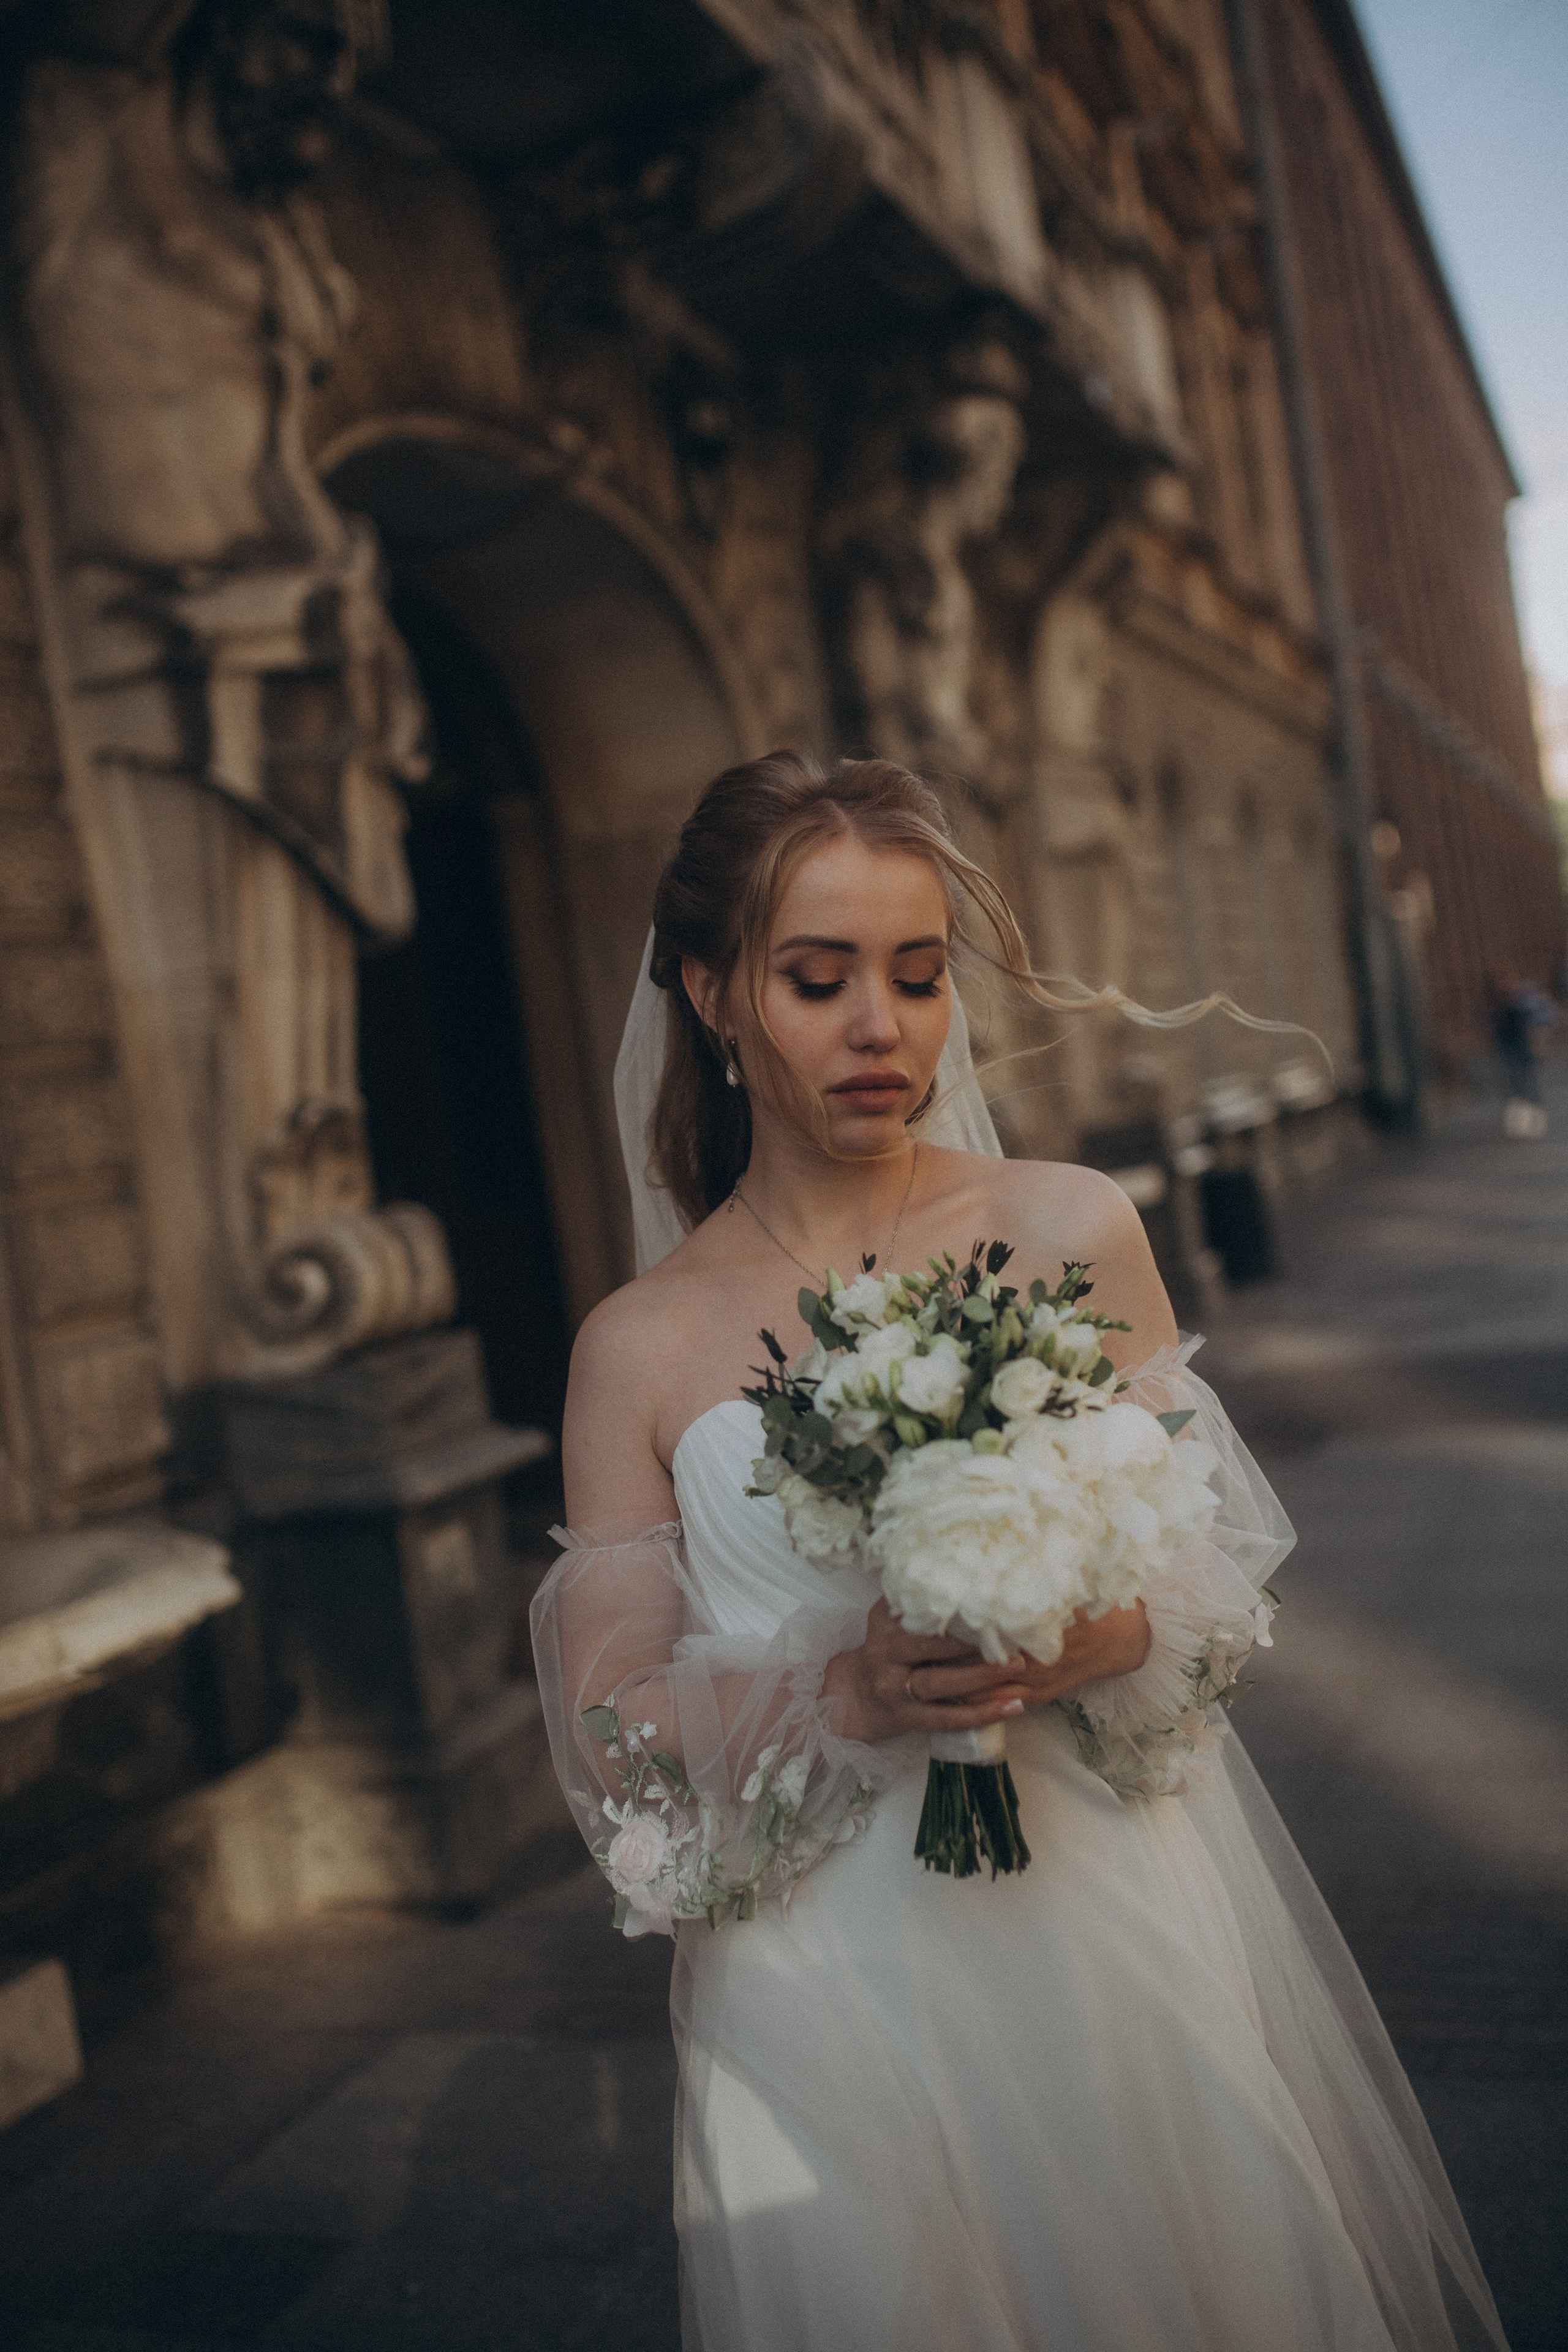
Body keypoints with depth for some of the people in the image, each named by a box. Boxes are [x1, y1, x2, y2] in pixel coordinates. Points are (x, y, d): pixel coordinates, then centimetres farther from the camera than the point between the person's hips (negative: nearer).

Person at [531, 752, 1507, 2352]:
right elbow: (610, 1729, -3)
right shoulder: (639, 1348, -3)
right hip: (840, 1990, 0)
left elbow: (1206, 1546, 4)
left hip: (1121, 1911, 1)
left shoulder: (1072, 1230, -3)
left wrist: (1109, 1637, -19)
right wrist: (845, 1693, -20)